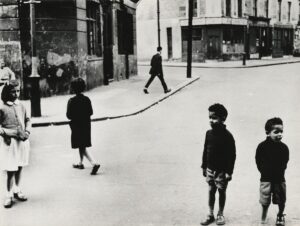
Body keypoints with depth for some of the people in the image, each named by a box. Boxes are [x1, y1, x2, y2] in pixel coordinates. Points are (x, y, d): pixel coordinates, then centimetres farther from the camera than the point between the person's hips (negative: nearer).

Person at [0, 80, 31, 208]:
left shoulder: (21, 106, 6)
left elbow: (27, 120, 15)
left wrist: (27, 132, -1)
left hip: (23, 141, 5)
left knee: (19, 167, 14)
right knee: (10, 170, -2)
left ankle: (17, 190, 30)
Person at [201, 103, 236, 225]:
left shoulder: (227, 136, -17)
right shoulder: (209, 133, -1)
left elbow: (232, 155, -14)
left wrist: (229, 172, -14)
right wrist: (204, 166, 11)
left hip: (222, 170, -5)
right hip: (210, 169, 5)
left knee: (221, 191, 9)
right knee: (211, 191, 12)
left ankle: (220, 215, 25)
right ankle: (211, 215, 25)